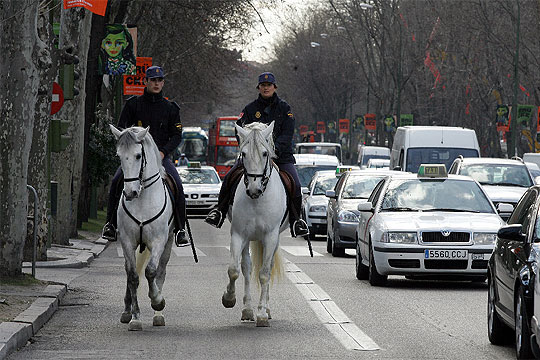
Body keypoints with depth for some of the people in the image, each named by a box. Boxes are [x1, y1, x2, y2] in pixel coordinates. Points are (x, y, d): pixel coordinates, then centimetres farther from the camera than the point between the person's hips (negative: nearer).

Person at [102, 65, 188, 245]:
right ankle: (111, 224, -12)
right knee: (116, 182, -24)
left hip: (161, 155, 0)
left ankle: (180, 230, -10)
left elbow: (176, 135, 7)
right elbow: (121, 129, 6)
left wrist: (164, 151, -10)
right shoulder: (134, 104, 6)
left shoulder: (170, 108, 8)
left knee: (177, 186, -21)